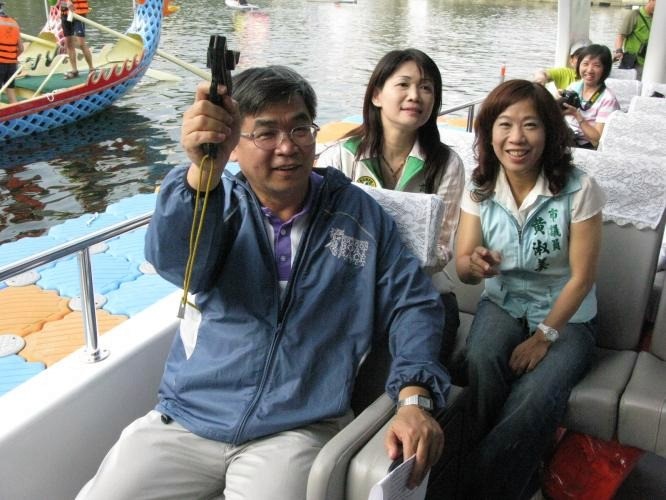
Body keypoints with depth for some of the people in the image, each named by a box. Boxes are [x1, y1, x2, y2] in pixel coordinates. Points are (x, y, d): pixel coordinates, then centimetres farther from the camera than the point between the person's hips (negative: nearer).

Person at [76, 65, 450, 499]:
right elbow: (176, 263, -18)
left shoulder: (360, 215, 5)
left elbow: (413, 304, 4)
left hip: (295, 431, -1)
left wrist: (415, 399, -14)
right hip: (185, 419, 2)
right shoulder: (221, 202, 3)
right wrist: (203, 170, -39)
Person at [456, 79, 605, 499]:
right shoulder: (480, 188, -6)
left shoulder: (579, 190, -17)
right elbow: (463, 269, -4)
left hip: (566, 316, -2)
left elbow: (582, 277, -12)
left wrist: (543, 337, -15)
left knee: (532, 400, -29)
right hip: (503, 304, 3)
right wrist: (475, 265, -29)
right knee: (482, 362, -30)